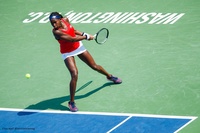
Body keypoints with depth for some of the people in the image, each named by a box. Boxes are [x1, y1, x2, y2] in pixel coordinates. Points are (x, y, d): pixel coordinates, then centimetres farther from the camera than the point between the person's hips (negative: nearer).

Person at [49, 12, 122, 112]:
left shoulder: (65, 20, -14)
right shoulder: (56, 32, -32)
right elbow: (72, 39, -31)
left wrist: (83, 34, -3)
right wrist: (86, 37, -21)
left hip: (78, 46, 6)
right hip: (67, 53, -5)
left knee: (94, 66, 18)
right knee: (74, 74, -22)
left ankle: (109, 76, 49)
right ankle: (71, 102, -10)